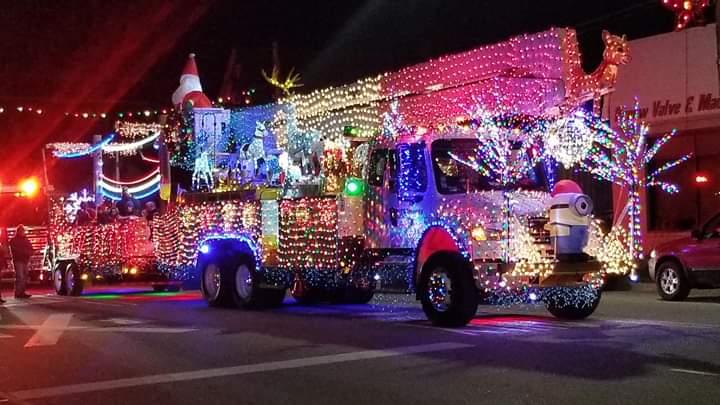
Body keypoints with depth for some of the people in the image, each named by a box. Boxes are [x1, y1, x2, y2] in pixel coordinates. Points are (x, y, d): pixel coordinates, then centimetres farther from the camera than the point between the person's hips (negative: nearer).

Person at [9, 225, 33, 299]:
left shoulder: (26, 240, 18)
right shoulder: (13, 240, 2)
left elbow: (30, 250, 15)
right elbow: (15, 251, -9)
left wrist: (28, 253, -7)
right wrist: (25, 252, -10)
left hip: (25, 260, 6)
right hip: (18, 261, -6)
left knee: (25, 277, 3)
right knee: (20, 277, -14)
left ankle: (22, 293, 7)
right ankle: (18, 293, -13)